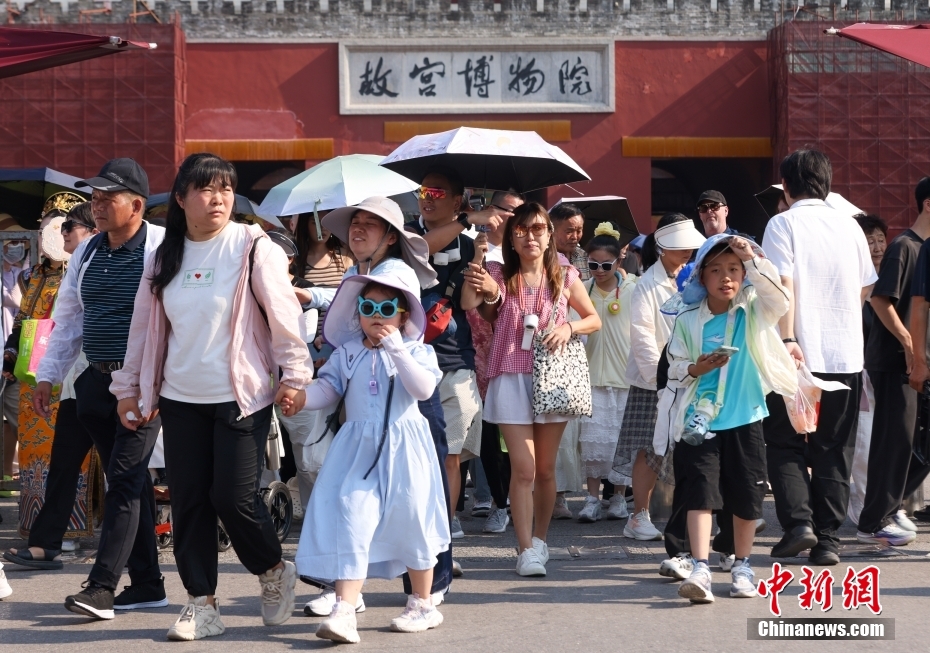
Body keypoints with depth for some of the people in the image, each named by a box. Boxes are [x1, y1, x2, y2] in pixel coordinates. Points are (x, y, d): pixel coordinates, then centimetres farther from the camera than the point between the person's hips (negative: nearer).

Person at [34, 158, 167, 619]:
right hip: (97, 381, 7)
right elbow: (67, 316, 19)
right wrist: (48, 376, 17)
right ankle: (147, 584, 17)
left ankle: (102, 586, -10)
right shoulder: (88, 252, 12)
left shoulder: (163, 249, -10)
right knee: (130, 480, 11)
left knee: (124, 479, -10)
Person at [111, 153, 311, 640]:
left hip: (241, 398, -5)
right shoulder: (164, 257, 8)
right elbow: (144, 326, 14)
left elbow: (283, 316, -6)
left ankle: (274, 573, 19)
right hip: (181, 400, 5)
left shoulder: (253, 248, -6)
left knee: (233, 496, -8)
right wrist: (129, 388, 15)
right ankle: (201, 604, 12)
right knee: (188, 502, 3)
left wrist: (293, 376, -8)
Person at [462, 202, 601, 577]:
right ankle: (526, 550, -7)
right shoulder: (500, 275, 2)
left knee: (545, 469, 10)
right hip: (511, 379, -2)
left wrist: (569, 327, -7)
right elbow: (468, 304, -14)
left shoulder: (564, 277, 7)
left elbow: (594, 319, 13)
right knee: (523, 468, -9)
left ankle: (539, 540, 25)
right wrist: (478, 255, -17)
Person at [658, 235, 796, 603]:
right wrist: (695, 369, -19)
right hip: (700, 421, -1)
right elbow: (674, 369, 2)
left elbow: (780, 298, -18)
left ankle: (742, 567, 25)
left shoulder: (753, 311, 2)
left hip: (745, 421, 1)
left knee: (746, 497, 8)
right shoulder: (688, 321, 0)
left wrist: (753, 258, -26)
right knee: (700, 492, -11)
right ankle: (699, 570, -16)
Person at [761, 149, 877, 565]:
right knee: (834, 450, 9)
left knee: (785, 444, 8)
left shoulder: (783, 224, -4)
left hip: (800, 355, -3)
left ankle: (798, 521, -8)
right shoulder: (849, 226, 9)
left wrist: (787, 339, -18)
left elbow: (784, 285, -14)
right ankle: (828, 540, 5)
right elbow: (865, 288, 14)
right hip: (846, 354, 4)